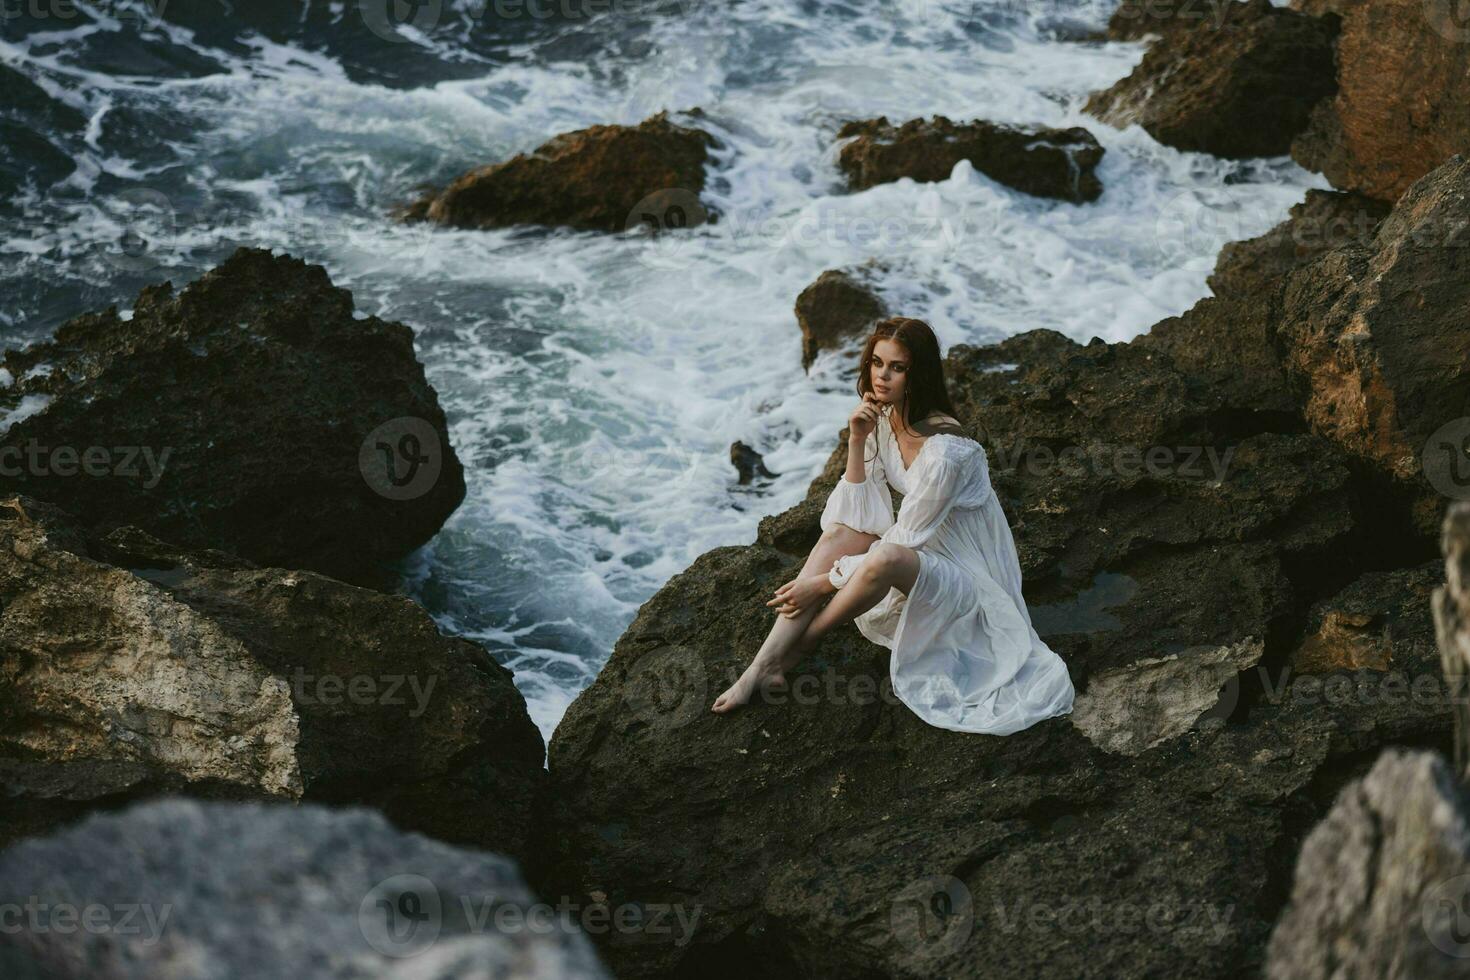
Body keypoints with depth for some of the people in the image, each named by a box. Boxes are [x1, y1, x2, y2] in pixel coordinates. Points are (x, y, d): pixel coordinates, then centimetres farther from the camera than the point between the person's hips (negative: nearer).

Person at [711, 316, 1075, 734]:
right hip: (921, 557, 8)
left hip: (969, 586, -8)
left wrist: (823, 582, -21)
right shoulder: (882, 420, -2)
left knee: (886, 559, -36)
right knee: (839, 531, -15)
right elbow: (861, 523, -5)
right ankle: (763, 666, -20)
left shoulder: (945, 450, -27)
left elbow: (898, 546, -22)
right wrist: (857, 443, -16)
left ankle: (799, 644, -11)